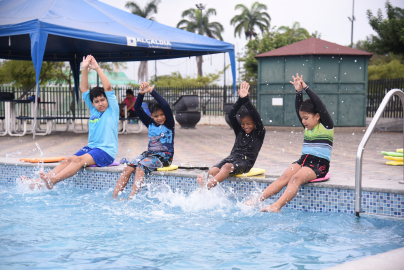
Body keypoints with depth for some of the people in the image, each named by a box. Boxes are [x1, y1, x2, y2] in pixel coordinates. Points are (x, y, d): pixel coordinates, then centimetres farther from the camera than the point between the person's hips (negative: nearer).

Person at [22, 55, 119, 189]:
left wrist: (97, 68, -9)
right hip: (91, 147, 6)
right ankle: (39, 182, -27)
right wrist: (84, 69, 8)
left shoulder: (112, 110, 1)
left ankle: (52, 180, -47)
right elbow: (84, 89, 15)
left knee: (79, 160, -30)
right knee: (68, 160, -15)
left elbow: (108, 87, -9)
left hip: (106, 151, -6)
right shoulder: (93, 110, 17)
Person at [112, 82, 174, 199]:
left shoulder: (169, 124, 0)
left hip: (163, 157, -6)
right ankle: (114, 196, -23)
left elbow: (166, 106, -17)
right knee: (128, 168, -17)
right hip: (149, 154, 6)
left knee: (141, 167, -30)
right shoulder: (150, 123, 14)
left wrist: (151, 91, -19)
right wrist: (141, 94, -9)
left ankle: (131, 198, -38)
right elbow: (137, 108, 8)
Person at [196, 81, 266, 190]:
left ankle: (206, 187, -55)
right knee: (212, 171, -25)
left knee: (227, 167, -38)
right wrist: (240, 99, -7)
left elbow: (257, 118, -9)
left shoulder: (259, 133, 7)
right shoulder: (239, 131, 20)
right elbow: (231, 116, 7)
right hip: (232, 157, 6)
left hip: (245, 162, -6)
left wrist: (246, 100, -16)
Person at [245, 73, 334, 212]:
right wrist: (299, 92, -1)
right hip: (303, 160, 6)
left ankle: (277, 206, -46)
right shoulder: (307, 128, 20)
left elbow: (320, 105, -7)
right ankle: (258, 199, -32)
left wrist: (306, 88, -4)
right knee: (284, 177, -19)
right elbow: (298, 108, 12)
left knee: (296, 178, -31)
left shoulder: (326, 127, 1)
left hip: (319, 165, -6)